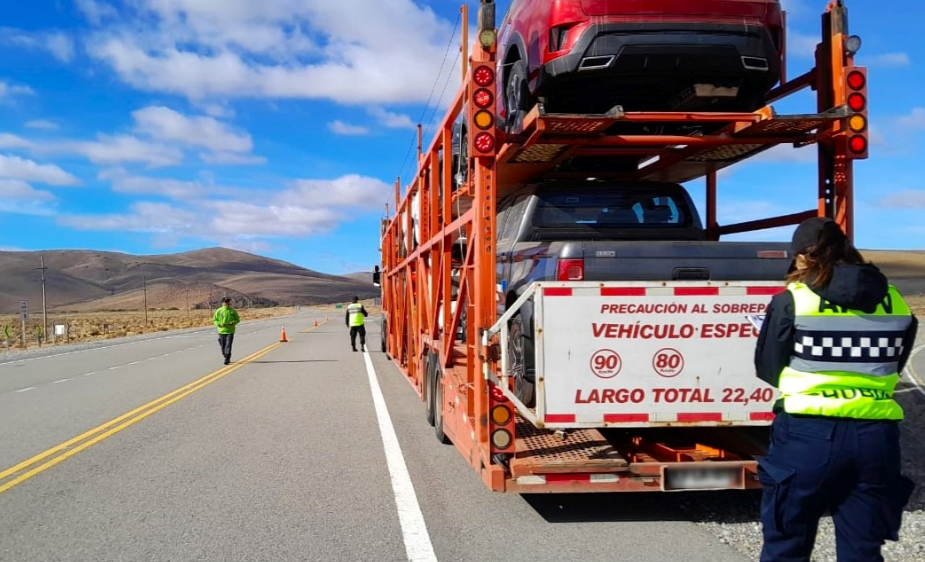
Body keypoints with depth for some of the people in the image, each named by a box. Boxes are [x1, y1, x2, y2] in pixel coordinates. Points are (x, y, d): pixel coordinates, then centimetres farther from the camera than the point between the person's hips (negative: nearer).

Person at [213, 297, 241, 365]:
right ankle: (226, 357, 27)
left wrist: (233, 322, -13)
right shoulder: (218, 311, 1)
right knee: (223, 346, 9)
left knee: (228, 345, -11)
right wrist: (219, 324, -14)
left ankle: (227, 359, -13)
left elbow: (238, 319, 7)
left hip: (230, 331, -2)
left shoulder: (233, 311, 1)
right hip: (221, 331, 2)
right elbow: (214, 320, 5)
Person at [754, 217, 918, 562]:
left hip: (808, 433, -4)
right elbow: (893, 368, 15)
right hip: (877, 436, 4)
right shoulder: (895, 303, 4)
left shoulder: (791, 301, -9)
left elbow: (768, 370, 0)